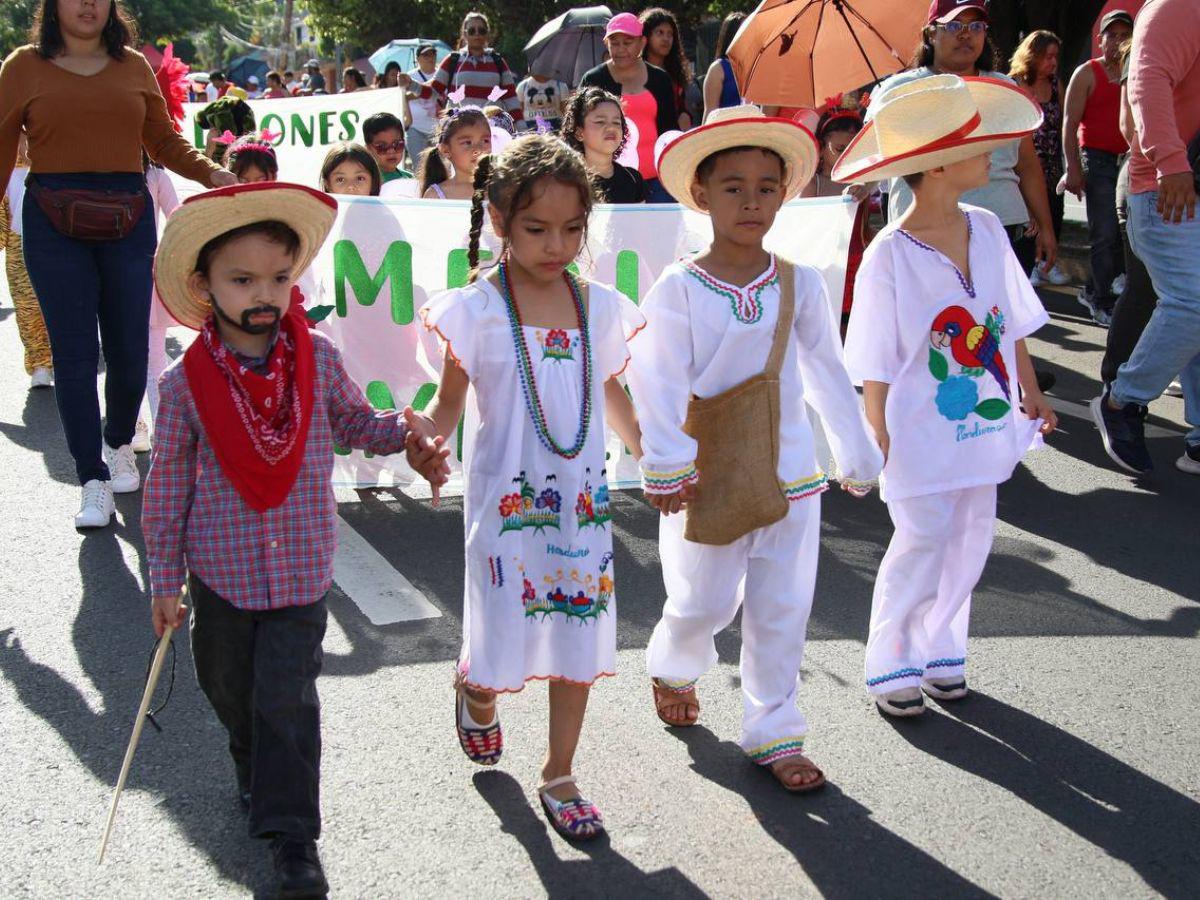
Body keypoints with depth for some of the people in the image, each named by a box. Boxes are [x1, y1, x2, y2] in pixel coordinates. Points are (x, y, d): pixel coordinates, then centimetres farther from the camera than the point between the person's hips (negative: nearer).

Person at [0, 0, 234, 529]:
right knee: (74, 353, -3)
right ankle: (94, 482, 4)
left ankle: (119, 444, 33)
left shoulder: (134, 67, 12)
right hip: (54, 225, -2)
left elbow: (164, 140, 13)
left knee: (129, 350, 4)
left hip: (128, 220, 2)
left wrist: (211, 174, -2)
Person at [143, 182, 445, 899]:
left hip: (301, 568, -1)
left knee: (287, 698, -2)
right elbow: (168, 487, -3)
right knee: (230, 689, 19)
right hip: (221, 568, 1)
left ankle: (292, 830, 10)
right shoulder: (186, 383, -12)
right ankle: (255, 771, 47)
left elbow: (355, 422, 10)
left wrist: (404, 429, -12)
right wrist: (164, 580, 0)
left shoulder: (319, 359, -9)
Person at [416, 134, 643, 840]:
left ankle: (560, 777, 25)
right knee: (504, 633, 3)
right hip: (507, 497, -3)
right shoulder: (477, 310, -10)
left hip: (583, 496, 4)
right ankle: (476, 689, 42)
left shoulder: (600, 306, 2)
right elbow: (451, 401, -5)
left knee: (578, 636, 9)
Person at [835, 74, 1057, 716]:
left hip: (984, 422, 6)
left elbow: (1011, 323, 12)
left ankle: (941, 651, 30)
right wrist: (881, 441, -10)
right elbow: (874, 368, -12)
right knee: (920, 546, 2)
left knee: (969, 542, 13)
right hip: (923, 435, -6)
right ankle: (892, 665, 19)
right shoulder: (889, 256, -18)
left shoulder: (986, 230, 0)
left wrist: (1029, 393, 15)